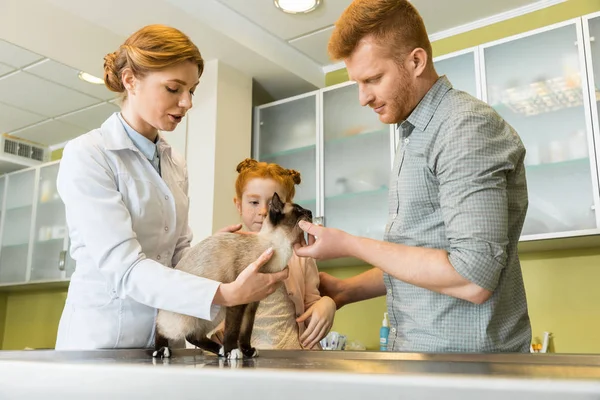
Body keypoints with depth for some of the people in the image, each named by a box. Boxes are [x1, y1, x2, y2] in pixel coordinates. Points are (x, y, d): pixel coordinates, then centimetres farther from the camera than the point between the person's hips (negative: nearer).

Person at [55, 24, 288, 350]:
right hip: (101, 338, -6)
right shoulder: (85, 155, -13)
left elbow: (176, 254, 8)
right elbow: (123, 268, -22)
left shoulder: (175, 164, 7)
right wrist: (226, 294, -31)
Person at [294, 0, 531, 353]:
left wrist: (348, 245, -15)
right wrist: (346, 291, 8)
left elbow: (472, 279, -22)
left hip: (463, 354, -7)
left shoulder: (467, 127, -15)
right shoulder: (414, 137, 13)